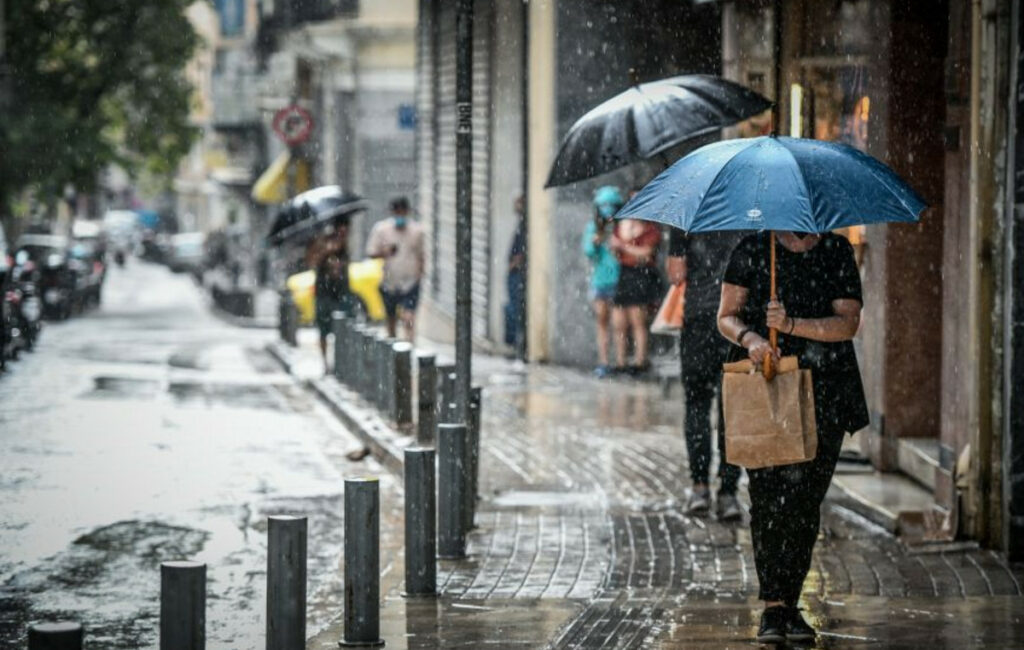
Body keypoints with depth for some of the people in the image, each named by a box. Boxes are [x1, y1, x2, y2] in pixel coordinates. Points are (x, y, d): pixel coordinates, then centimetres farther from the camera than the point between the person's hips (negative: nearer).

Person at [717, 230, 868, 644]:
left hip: (823, 396, 2)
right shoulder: (753, 250, 5)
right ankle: (773, 607, -7)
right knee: (768, 497, -10)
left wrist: (793, 324, -18)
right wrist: (748, 337, -19)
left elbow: (848, 323, -3)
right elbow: (726, 317, 4)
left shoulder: (838, 253, 7)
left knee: (805, 500, 1)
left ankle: (789, 604, 11)